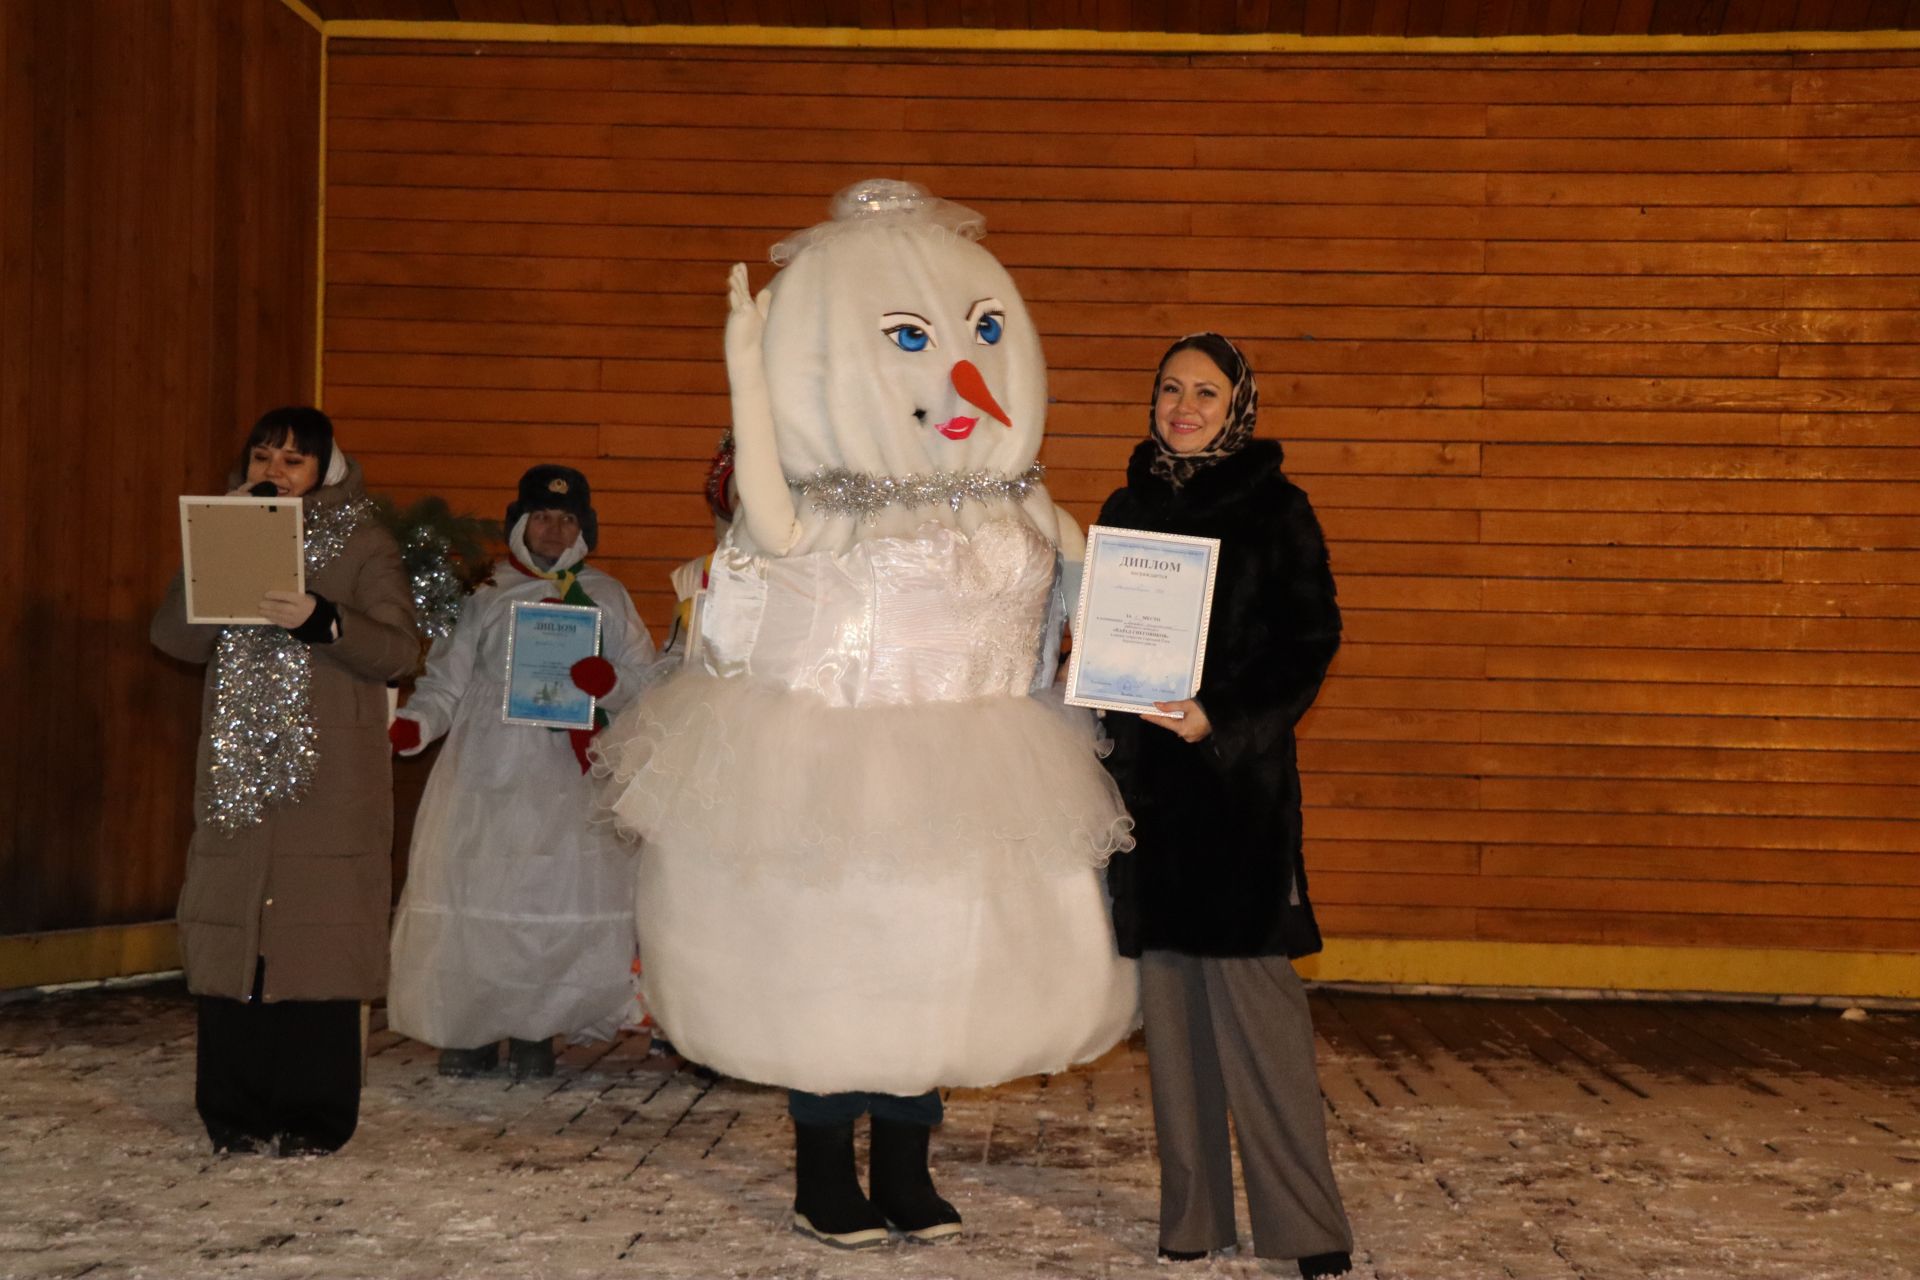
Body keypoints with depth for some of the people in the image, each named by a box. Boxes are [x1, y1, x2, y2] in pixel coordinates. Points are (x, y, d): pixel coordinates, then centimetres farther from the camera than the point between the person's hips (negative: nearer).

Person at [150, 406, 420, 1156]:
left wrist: (322, 620, -25)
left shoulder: (363, 545, 2)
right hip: (236, 776, 4)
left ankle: (313, 1116, 4)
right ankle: (237, 1112, 10)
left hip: (329, 783, -4)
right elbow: (174, 637, 3)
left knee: (317, 938, -4)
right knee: (232, 935, 1)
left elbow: (398, 651, -9)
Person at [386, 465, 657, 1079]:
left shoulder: (606, 597, 14)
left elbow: (646, 680, 12)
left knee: (565, 902, -2)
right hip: (485, 770, -1)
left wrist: (608, 681, -10)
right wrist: (408, 727, -14)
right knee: (473, 895, -3)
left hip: (569, 779, 1)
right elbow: (445, 682, 5)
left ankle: (535, 1032, 13)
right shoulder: (483, 595, 10)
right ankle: (471, 1030, 12)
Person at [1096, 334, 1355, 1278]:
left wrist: (1222, 719, -16)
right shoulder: (1126, 508, 14)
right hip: (1146, 773, 5)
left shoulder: (1274, 508, 1)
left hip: (1239, 771, -4)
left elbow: (1312, 639, -4)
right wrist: (1116, 717, 0)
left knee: (1249, 976, -10)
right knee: (1167, 985, 5)